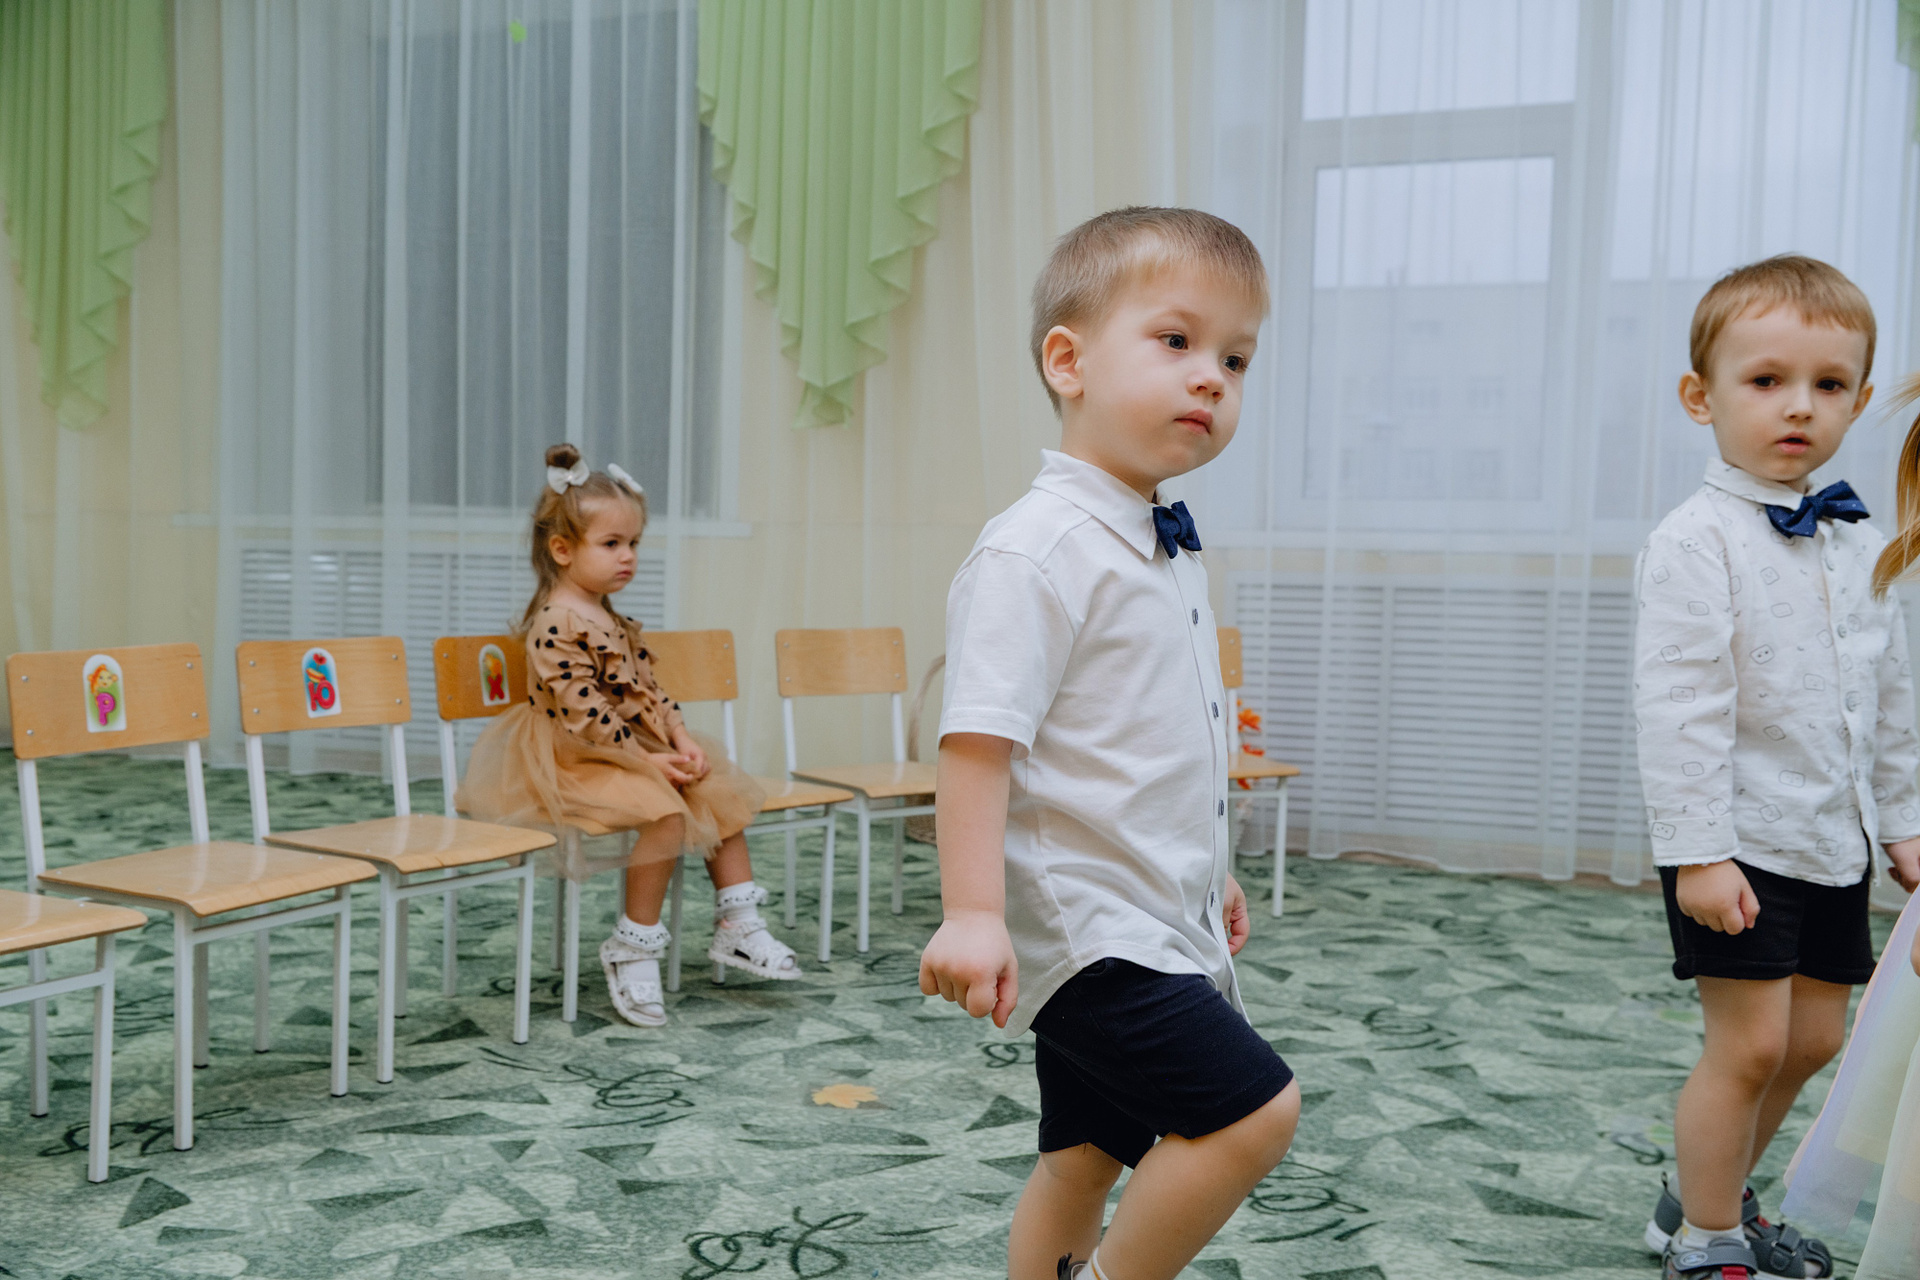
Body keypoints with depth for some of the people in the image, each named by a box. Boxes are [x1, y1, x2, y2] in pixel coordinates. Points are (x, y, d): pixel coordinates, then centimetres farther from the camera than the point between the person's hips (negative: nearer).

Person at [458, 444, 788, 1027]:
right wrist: (645, 762, -21)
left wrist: (681, 739, -2)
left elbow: (647, 690, 14)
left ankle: (737, 925, 10)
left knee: (719, 789, 5)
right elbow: (582, 713, -23)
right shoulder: (556, 625, -19)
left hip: (636, 748, 10)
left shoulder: (614, 620, 13)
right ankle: (634, 947, -14)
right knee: (665, 811, -28)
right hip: (575, 762, -10)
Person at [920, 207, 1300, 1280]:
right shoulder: (1040, 550, -18)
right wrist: (973, 911, -30)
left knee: (1084, 1160, 17)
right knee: (1255, 1106, -15)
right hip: (1085, 925, -9)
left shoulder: (1167, 550, 12)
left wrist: (1209, 874, 27)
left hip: (1159, 924, 9)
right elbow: (978, 737, -24)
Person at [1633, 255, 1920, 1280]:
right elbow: (1680, 707, -19)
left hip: (1834, 841, 8)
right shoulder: (1697, 541, -15)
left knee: (1814, 1037, 14)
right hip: (1737, 844, -8)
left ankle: (1714, 1193, 33)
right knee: (1749, 1042, -5)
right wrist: (1696, 849, -21)